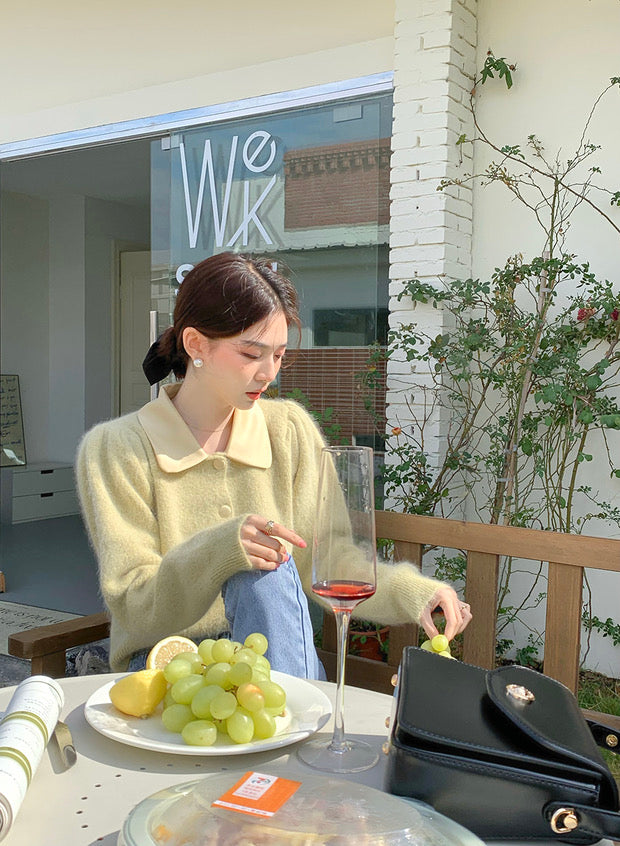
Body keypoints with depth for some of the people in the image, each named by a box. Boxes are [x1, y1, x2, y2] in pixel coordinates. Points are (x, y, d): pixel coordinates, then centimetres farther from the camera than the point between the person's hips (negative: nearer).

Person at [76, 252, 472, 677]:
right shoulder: (114, 448, -8)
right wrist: (219, 550, -31)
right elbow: (132, 605, -12)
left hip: (280, 658, 3)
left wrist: (414, 593, -18)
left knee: (266, 568, -30)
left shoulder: (290, 429, 3)